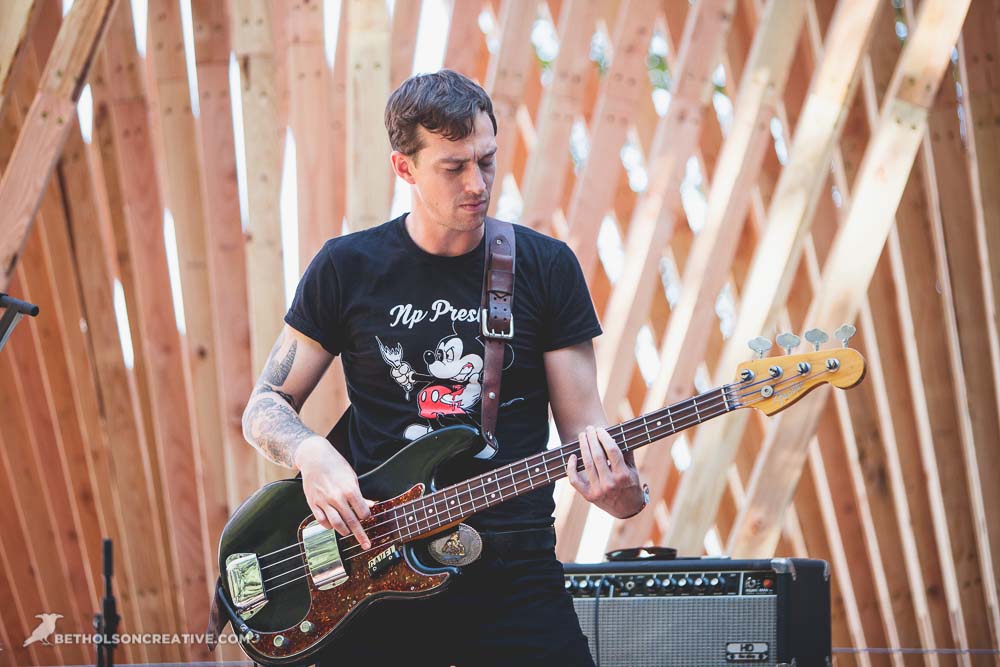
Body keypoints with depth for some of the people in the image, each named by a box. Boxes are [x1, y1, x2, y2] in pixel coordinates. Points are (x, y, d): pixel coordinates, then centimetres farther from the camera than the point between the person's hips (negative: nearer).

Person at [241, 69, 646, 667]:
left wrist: (624, 494, -18)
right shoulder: (347, 268, 2)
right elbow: (267, 405, 9)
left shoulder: (546, 267, 4)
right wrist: (312, 454, -13)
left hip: (514, 571, 0)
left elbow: (583, 425, 4)